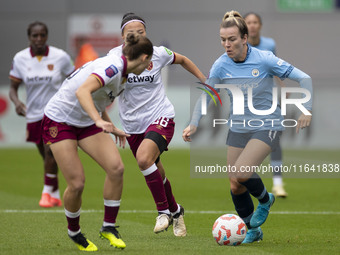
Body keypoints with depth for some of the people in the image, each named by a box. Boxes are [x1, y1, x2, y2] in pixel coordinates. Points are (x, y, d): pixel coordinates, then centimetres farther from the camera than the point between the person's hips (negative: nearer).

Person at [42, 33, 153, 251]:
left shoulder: (121, 72, 4)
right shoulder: (113, 67, -25)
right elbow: (82, 92, -40)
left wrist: (112, 129, 24)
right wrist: (99, 121, -52)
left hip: (86, 122, 8)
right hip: (59, 121, -8)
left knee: (116, 168, -13)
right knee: (77, 184, -12)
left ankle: (109, 227, 0)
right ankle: (74, 232, 15)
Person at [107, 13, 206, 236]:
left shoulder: (158, 53, -8)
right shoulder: (115, 56, -8)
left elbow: (182, 60, 12)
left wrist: (204, 80, 15)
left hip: (161, 117, -3)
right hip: (133, 124, 3)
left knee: (144, 158, -29)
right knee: (156, 174, 14)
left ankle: (164, 211, -14)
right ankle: (175, 211, 42)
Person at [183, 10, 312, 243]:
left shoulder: (264, 60, -18)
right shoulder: (221, 65, -7)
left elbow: (304, 78, -13)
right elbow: (205, 95, 4)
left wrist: (307, 110, -21)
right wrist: (194, 124, -10)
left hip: (267, 126, -5)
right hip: (238, 128, 5)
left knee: (241, 174, -24)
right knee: (235, 187, 2)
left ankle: (265, 199, 9)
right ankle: (253, 231, 26)